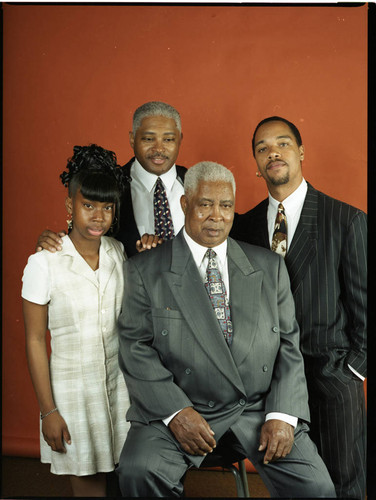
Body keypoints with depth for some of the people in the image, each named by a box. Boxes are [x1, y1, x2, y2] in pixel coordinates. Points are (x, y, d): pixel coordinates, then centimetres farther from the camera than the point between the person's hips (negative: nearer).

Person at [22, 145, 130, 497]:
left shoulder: (119, 252, 0)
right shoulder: (44, 263, -13)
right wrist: (49, 411, -7)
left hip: (119, 384, 4)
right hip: (73, 389, -3)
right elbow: (34, 342, -8)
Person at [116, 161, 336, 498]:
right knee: (138, 471, -26)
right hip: (181, 407, -1)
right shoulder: (145, 270, 2)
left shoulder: (270, 267, 10)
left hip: (259, 407, 2)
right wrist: (175, 411, -15)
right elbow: (136, 348, -3)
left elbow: (289, 344, 7)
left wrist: (283, 415, -6)